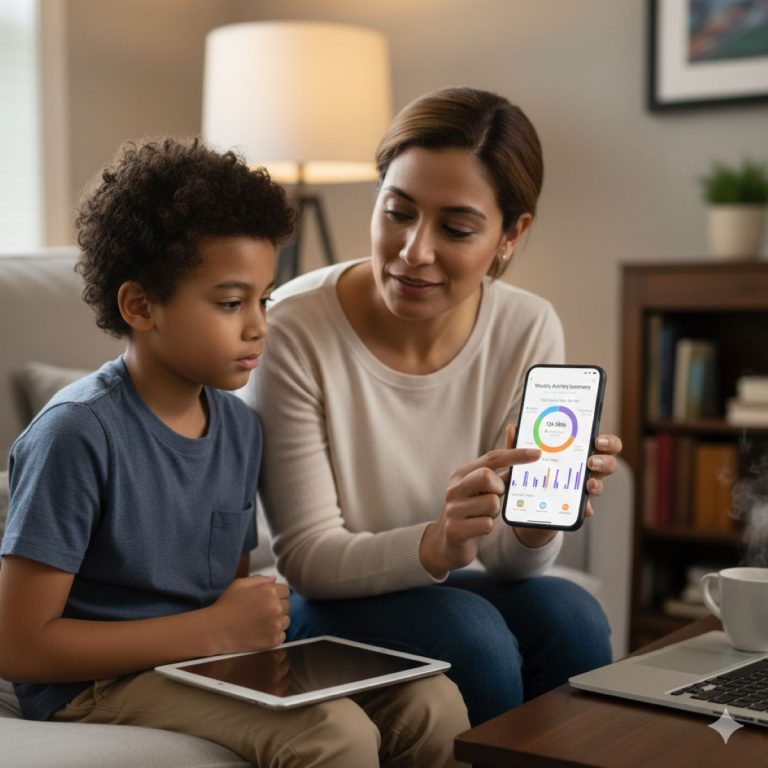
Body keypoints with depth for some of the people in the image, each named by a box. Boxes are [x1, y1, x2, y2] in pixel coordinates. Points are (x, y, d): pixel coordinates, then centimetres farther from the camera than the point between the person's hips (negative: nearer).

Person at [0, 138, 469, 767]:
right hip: (100, 685, -7)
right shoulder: (79, 432, -18)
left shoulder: (239, 425, 5)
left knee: (434, 704, -10)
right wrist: (217, 629, -18)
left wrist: (258, 617, -8)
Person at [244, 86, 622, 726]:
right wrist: (436, 543, -37)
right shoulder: (293, 331, -20)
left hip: (434, 594, 4)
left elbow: (509, 562, -6)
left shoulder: (529, 331, -9)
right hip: (328, 612, -3)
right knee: (466, 628, -30)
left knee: (568, 614, -25)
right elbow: (307, 559, -18)